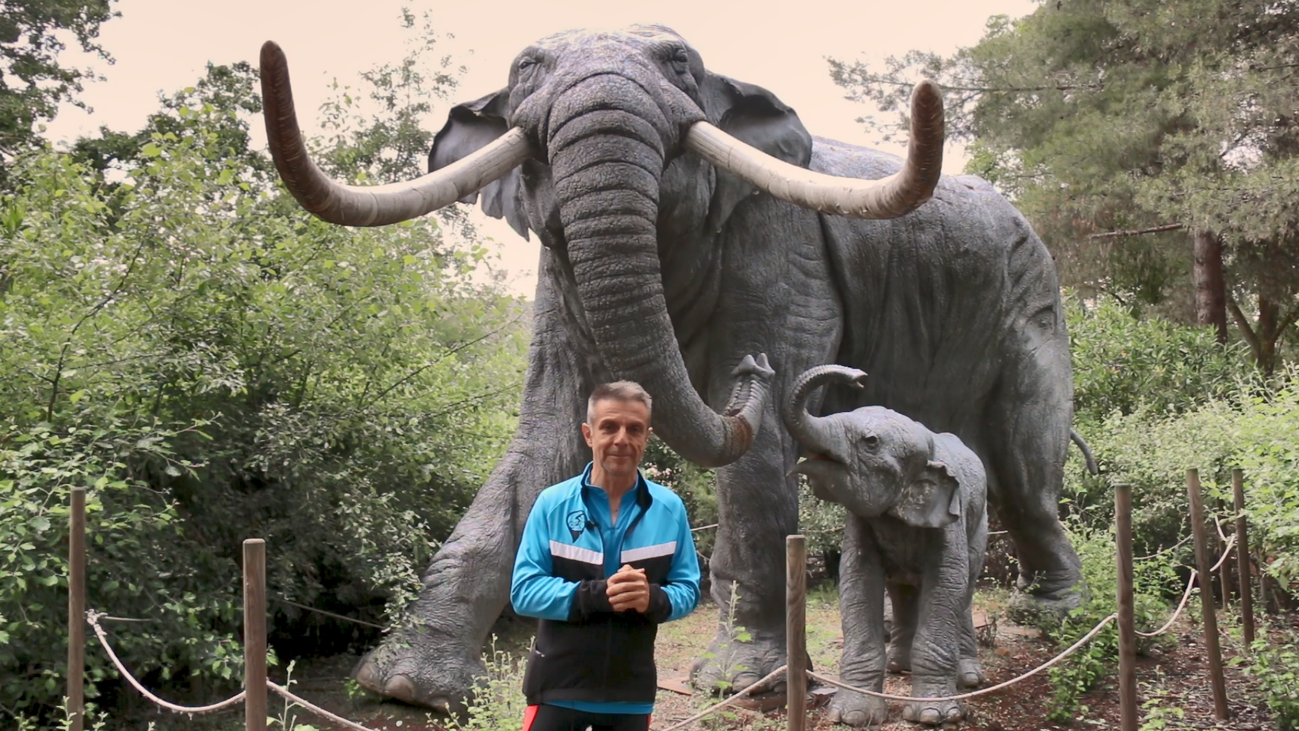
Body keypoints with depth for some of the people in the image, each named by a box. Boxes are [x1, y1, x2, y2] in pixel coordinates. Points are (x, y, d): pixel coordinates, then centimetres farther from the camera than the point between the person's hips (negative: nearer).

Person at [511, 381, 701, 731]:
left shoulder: (670, 509, -1)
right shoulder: (552, 503, -7)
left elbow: (687, 589, 3)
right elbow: (524, 590, -10)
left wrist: (652, 599, -21)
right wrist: (597, 594, -24)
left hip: (631, 692, 2)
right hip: (558, 689, -2)